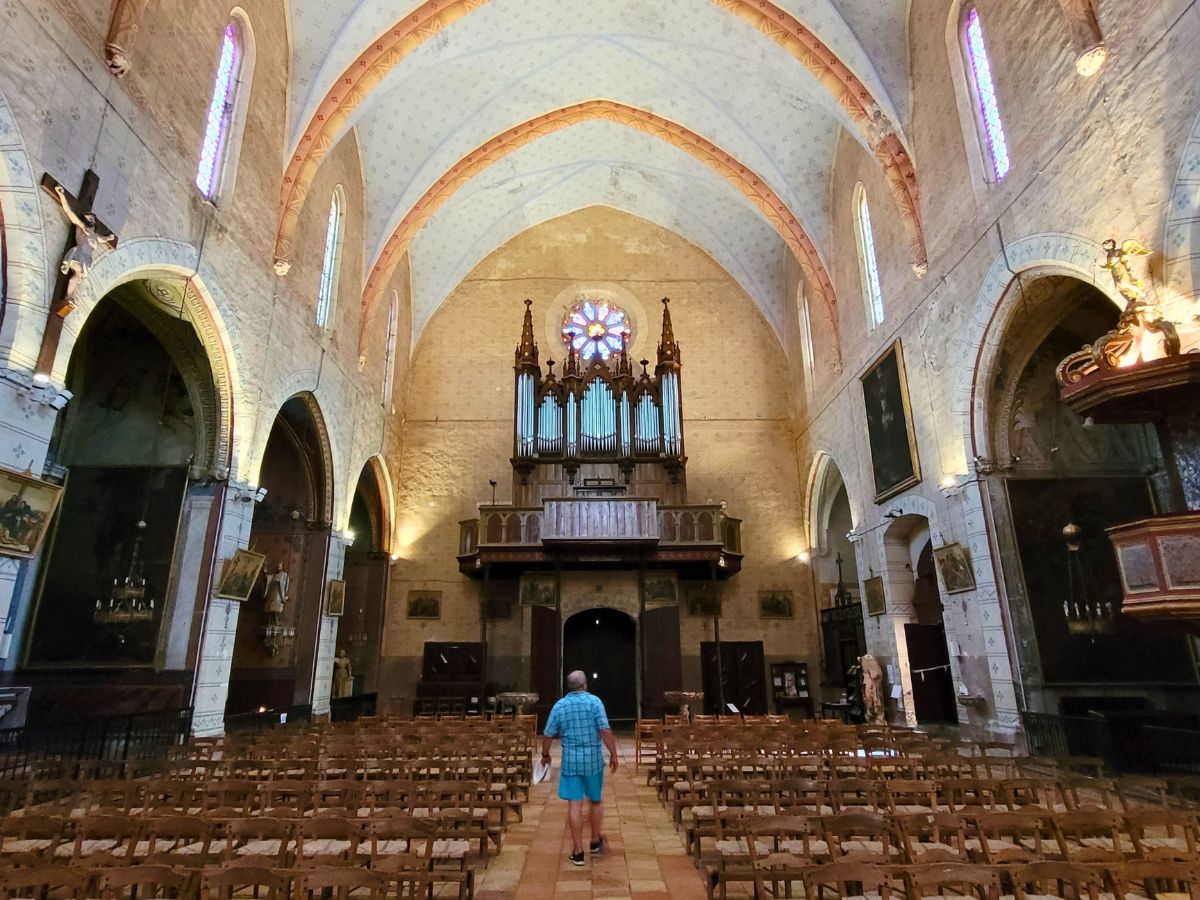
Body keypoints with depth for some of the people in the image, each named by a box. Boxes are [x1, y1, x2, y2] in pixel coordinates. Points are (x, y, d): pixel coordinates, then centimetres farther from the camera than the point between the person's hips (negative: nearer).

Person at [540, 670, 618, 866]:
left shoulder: (559, 705, 0)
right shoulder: (594, 701, -8)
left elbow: (548, 734, 3)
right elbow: (605, 730, -14)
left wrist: (545, 754, 19)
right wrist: (613, 754, -6)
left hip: (570, 760, 1)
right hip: (593, 758, -1)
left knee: (575, 804, 5)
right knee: (596, 800, 18)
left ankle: (578, 851, 9)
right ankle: (595, 842, 32)